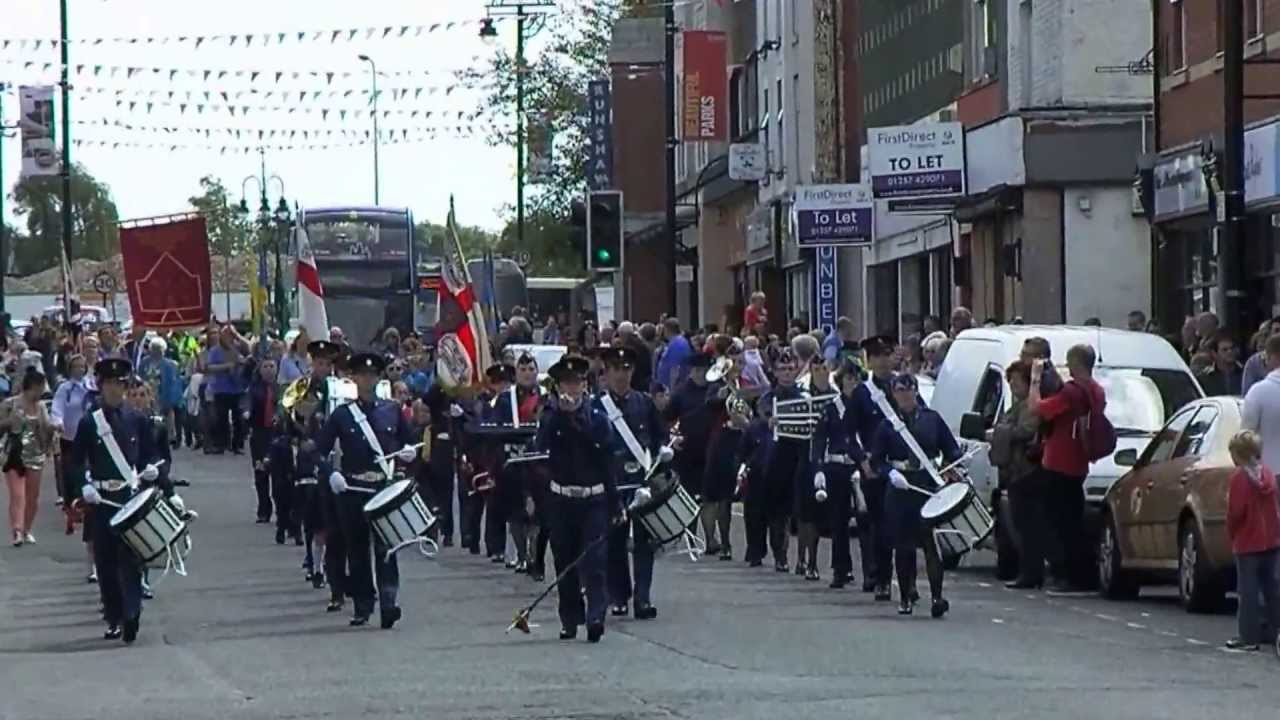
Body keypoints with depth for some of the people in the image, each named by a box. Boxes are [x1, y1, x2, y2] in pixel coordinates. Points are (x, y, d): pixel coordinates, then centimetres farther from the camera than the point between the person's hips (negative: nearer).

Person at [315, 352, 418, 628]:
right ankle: (362, 607, 13)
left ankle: (388, 603, -20)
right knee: (357, 550, 5)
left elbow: (409, 439, 19)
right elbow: (320, 448, 4)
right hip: (352, 490, 1)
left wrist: (409, 452, -3)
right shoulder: (342, 415, 5)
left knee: (385, 546, -12)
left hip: (386, 488, -1)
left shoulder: (392, 410, 9)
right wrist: (331, 473, -11)